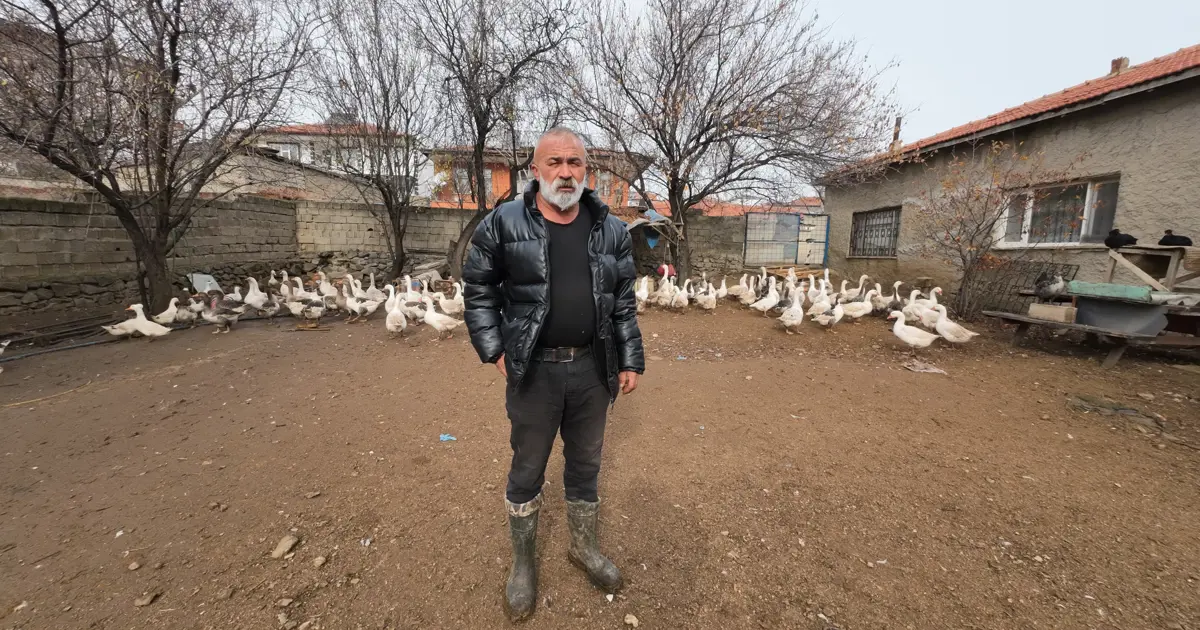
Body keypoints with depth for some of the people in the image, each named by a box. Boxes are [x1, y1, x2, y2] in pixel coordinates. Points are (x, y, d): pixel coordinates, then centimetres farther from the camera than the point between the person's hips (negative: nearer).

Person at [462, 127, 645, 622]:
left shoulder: (611, 231, 3)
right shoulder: (503, 223, -5)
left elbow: (624, 303, 7)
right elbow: (478, 290, 2)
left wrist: (631, 361, 5)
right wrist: (493, 350, -4)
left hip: (592, 368, 3)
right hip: (533, 370, -2)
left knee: (585, 465, 19)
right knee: (527, 471, 14)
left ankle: (584, 547, 44)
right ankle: (522, 564, 38)